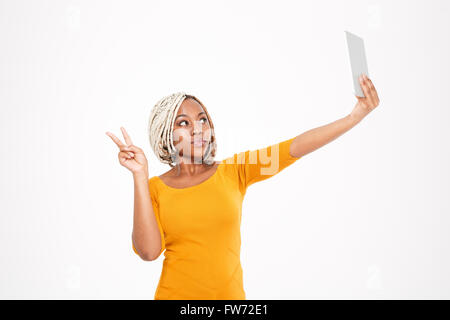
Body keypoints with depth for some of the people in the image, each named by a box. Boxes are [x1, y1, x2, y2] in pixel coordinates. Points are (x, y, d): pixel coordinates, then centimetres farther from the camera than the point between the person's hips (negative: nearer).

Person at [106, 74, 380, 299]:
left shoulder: (232, 172, -2)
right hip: (176, 294, -1)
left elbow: (293, 148, -12)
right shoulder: (154, 188, -3)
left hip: (230, 294, 1)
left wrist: (356, 116, -21)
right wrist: (140, 176, -20)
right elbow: (148, 250, -17)